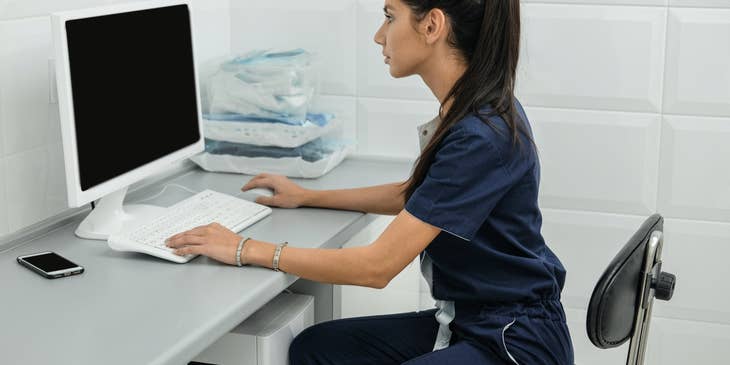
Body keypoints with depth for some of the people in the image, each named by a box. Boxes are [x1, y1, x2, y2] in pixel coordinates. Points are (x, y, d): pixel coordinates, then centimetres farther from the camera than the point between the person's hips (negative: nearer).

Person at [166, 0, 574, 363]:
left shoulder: (483, 136, -26)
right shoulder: (473, 110, 4)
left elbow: (377, 266, -24)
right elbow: (416, 197, 22)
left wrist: (249, 250, -17)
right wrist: (309, 197, 21)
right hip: (468, 319, 9)